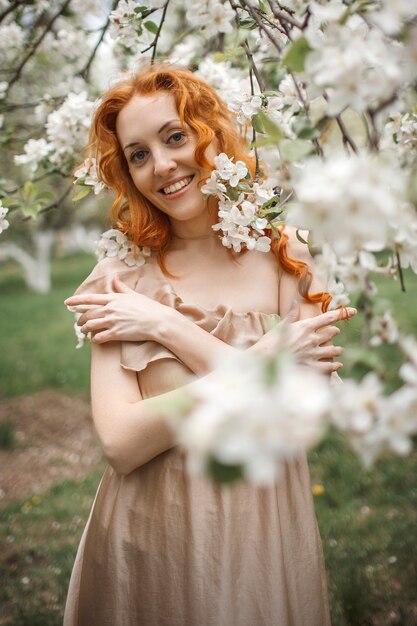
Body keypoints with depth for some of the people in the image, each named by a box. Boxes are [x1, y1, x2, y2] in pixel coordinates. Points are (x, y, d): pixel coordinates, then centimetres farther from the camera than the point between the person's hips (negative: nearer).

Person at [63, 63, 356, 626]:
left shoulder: (285, 256, -4)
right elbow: (120, 443, -16)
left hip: (265, 530, 1)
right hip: (149, 535, 0)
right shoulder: (121, 276, -6)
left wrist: (169, 328, -16)